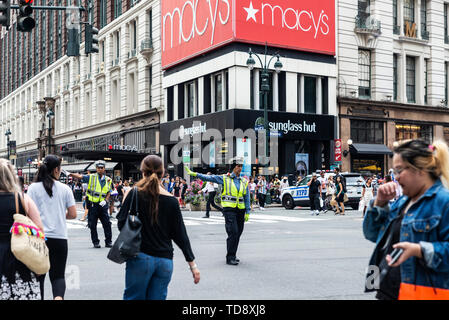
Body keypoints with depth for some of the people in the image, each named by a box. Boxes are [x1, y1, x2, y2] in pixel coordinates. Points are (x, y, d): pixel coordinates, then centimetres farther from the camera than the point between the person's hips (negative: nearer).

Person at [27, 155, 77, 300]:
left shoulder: (33, 188, -1)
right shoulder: (65, 189, 2)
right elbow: (73, 214, 3)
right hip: (59, 238, 1)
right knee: (58, 275, 5)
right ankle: (58, 296, -21)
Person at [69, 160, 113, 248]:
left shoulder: (108, 180, 8)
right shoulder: (91, 177, 0)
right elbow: (80, 177, -11)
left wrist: (105, 200, -2)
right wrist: (70, 174, -25)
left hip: (102, 205, 2)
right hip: (92, 205, -2)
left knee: (107, 224, 1)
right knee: (93, 225, 2)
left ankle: (108, 242, 11)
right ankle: (95, 242, 13)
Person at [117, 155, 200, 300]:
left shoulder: (135, 194, -5)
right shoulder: (171, 201, 2)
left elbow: (121, 225, -3)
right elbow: (181, 235, 3)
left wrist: (125, 201, 11)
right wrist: (192, 264, 9)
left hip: (140, 257, -2)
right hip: (165, 261, 2)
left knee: (133, 297, 8)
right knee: (157, 297, 9)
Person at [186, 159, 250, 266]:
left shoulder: (244, 181, 10)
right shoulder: (224, 178, 1)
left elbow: (247, 198, 11)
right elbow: (209, 177, -4)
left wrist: (247, 212, 6)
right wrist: (194, 174, -13)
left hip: (240, 209, 4)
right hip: (229, 209, -4)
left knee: (238, 234, 8)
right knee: (233, 232, -13)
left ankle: (232, 255, 23)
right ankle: (230, 258, -7)